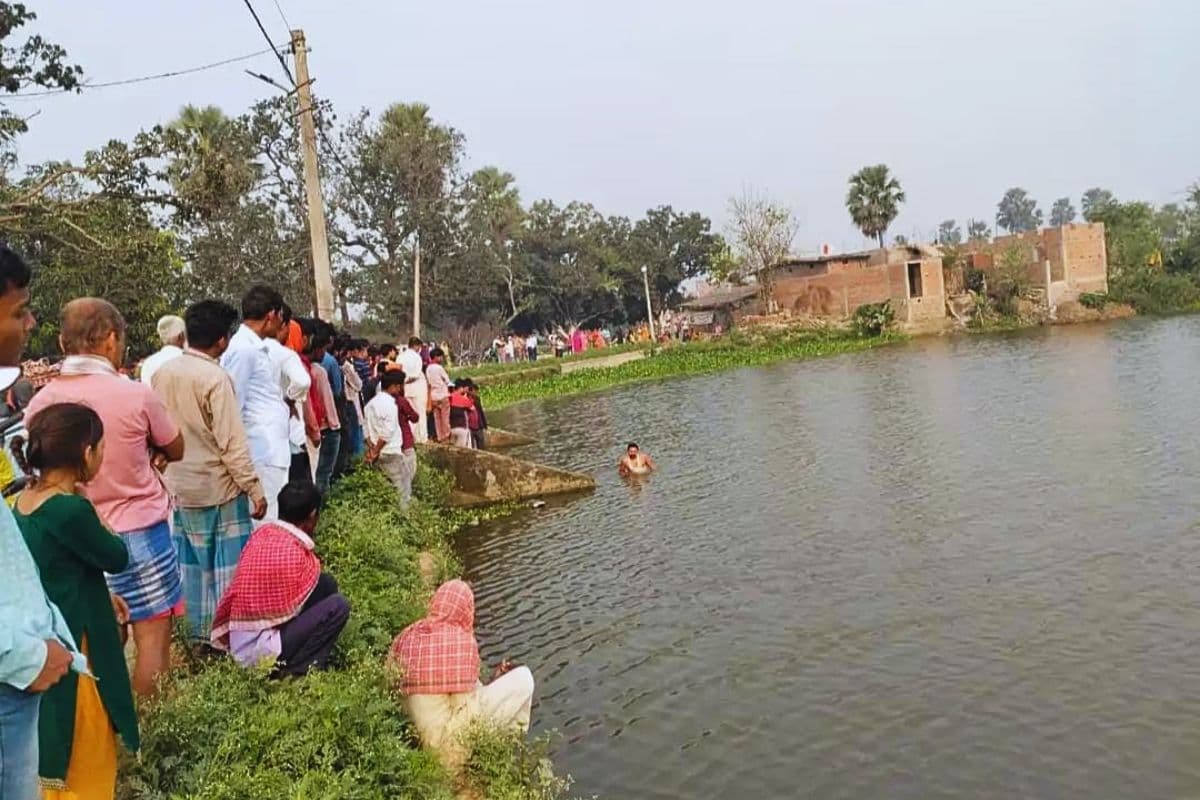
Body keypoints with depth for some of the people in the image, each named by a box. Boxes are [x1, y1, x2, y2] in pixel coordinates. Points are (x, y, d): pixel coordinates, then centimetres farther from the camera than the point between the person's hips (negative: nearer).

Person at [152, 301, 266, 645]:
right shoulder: (215, 378, -18)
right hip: (219, 487, -7)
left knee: (191, 561, 15)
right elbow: (232, 443, -19)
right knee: (228, 564, 4)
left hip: (180, 486, 7)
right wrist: (255, 490, -14)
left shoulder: (163, 374, 3)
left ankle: (198, 632, 24)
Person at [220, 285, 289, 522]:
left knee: (274, 519, 14)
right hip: (263, 453, -10)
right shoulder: (243, 349, -14)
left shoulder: (257, 347, 15)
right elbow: (232, 408, -15)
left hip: (273, 450, 10)